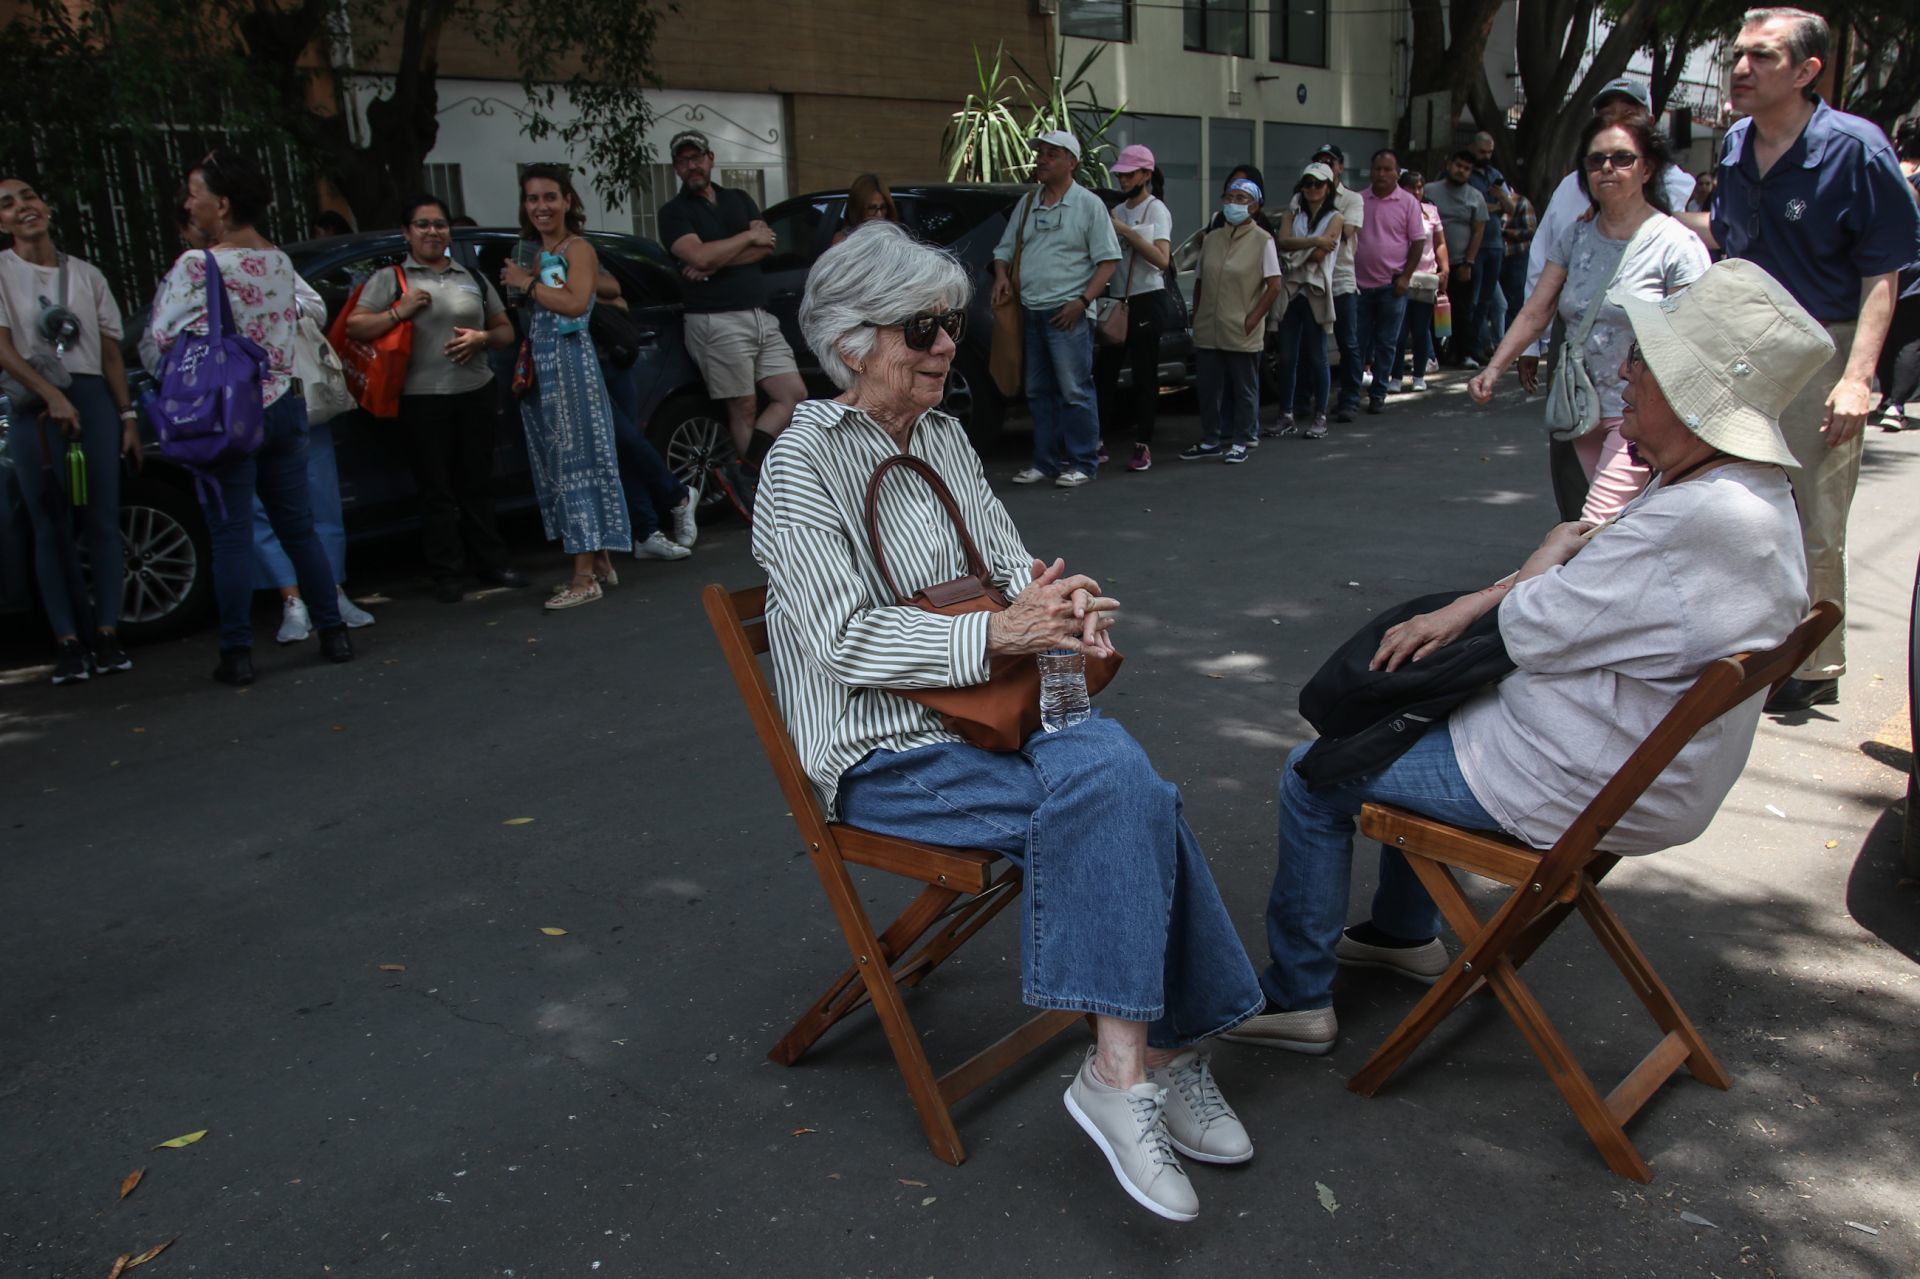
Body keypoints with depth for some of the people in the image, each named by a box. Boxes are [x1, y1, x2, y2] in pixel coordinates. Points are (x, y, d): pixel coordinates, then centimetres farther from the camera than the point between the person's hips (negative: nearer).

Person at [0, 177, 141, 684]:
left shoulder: (86, 275, 13)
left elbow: (110, 353, 12)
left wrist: (127, 416, 5)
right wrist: (51, 396, -19)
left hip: (93, 399, 2)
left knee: (102, 520, -2)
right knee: (51, 527, -1)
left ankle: (106, 633, 2)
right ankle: (68, 642, 0)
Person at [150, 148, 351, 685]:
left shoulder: (198, 266, -13)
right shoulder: (280, 261, 7)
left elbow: (164, 336, -9)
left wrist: (170, 286, 5)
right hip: (283, 405, 5)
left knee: (231, 536, 0)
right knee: (299, 527, 12)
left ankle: (237, 655, 4)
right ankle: (333, 632, 14)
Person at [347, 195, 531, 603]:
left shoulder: (474, 278, 16)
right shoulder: (389, 279, 5)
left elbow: (506, 332, 18)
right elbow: (353, 328, -2)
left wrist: (482, 338, -3)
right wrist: (398, 312, -13)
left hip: (475, 392, 3)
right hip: (421, 398, -3)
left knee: (477, 483, 8)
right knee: (436, 489, -1)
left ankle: (491, 563, 17)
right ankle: (446, 575, 4)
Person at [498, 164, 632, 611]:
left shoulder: (578, 249, -4)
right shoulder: (531, 253, 17)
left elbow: (575, 303, -21)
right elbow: (528, 318, 16)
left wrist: (528, 283, -12)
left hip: (570, 362, -8)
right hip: (538, 367, 8)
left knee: (578, 462, -7)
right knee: (558, 466, 9)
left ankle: (584, 577, -5)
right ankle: (600, 562, 17)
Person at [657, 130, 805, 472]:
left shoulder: (739, 199, 19)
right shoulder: (674, 212, 4)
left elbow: (767, 246, 3)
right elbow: (699, 255, -14)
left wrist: (715, 263, -9)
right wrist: (749, 236, -3)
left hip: (761, 316, 6)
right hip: (718, 321, -6)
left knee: (794, 395, -2)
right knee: (745, 408, -4)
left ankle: (751, 462, -1)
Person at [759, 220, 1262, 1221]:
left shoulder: (943, 437, 13)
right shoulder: (804, 464, -9)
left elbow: (1008, 564, 15)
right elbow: (846, 642, -17)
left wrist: (1061, 604, -9)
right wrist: (996, 633, -26)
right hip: (884, 753, -6)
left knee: (1117, 767, -25)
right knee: (1126, 802, -26)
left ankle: (1128, 1063, -18)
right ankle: (1159, 1050, -15)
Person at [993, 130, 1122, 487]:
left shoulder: (1088, 204, -1)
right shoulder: (1026, 203, 16)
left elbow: (1108, 259, -5)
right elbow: (1004, 249, 23)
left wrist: (1082, 300, -16)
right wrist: (1001, 275, 1)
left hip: (1067, 313, -6)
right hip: (1031, 311, 6)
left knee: (1075, 391, -7)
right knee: (1039, 392, 10)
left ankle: (1083, 464, 0)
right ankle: (1045, 462, 18)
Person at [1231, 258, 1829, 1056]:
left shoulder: (1708, 520, -32)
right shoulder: (1746, 491, 0)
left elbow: (1536, 631, -24)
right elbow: (1601, 578, 10)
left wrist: (1550, 556, -3)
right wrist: (1462, 610, 0)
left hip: (1576, 786, -10)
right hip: (1645, 760, 10)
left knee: (1314, 779, -1)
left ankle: (1295, 998, 15)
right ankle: (1406, 935, 40)